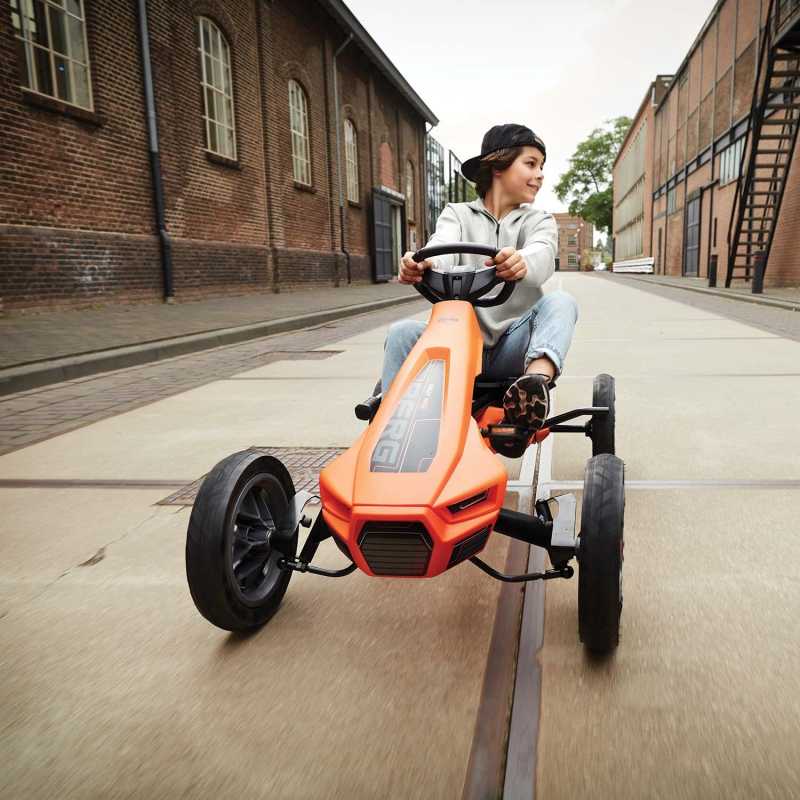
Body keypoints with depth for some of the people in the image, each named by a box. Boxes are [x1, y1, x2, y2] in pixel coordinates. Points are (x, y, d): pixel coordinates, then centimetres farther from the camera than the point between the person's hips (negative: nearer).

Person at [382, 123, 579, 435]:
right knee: (402, 332, -24)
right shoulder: (457, 214, 10)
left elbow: (543, 254, -15)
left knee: (560, 302, -25)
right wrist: (424, 264, -40)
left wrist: (522, 261, -42)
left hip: (514, 345, 0)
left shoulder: (538, 220, 10)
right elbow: (442, 245, -14)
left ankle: (538, 376, -52)